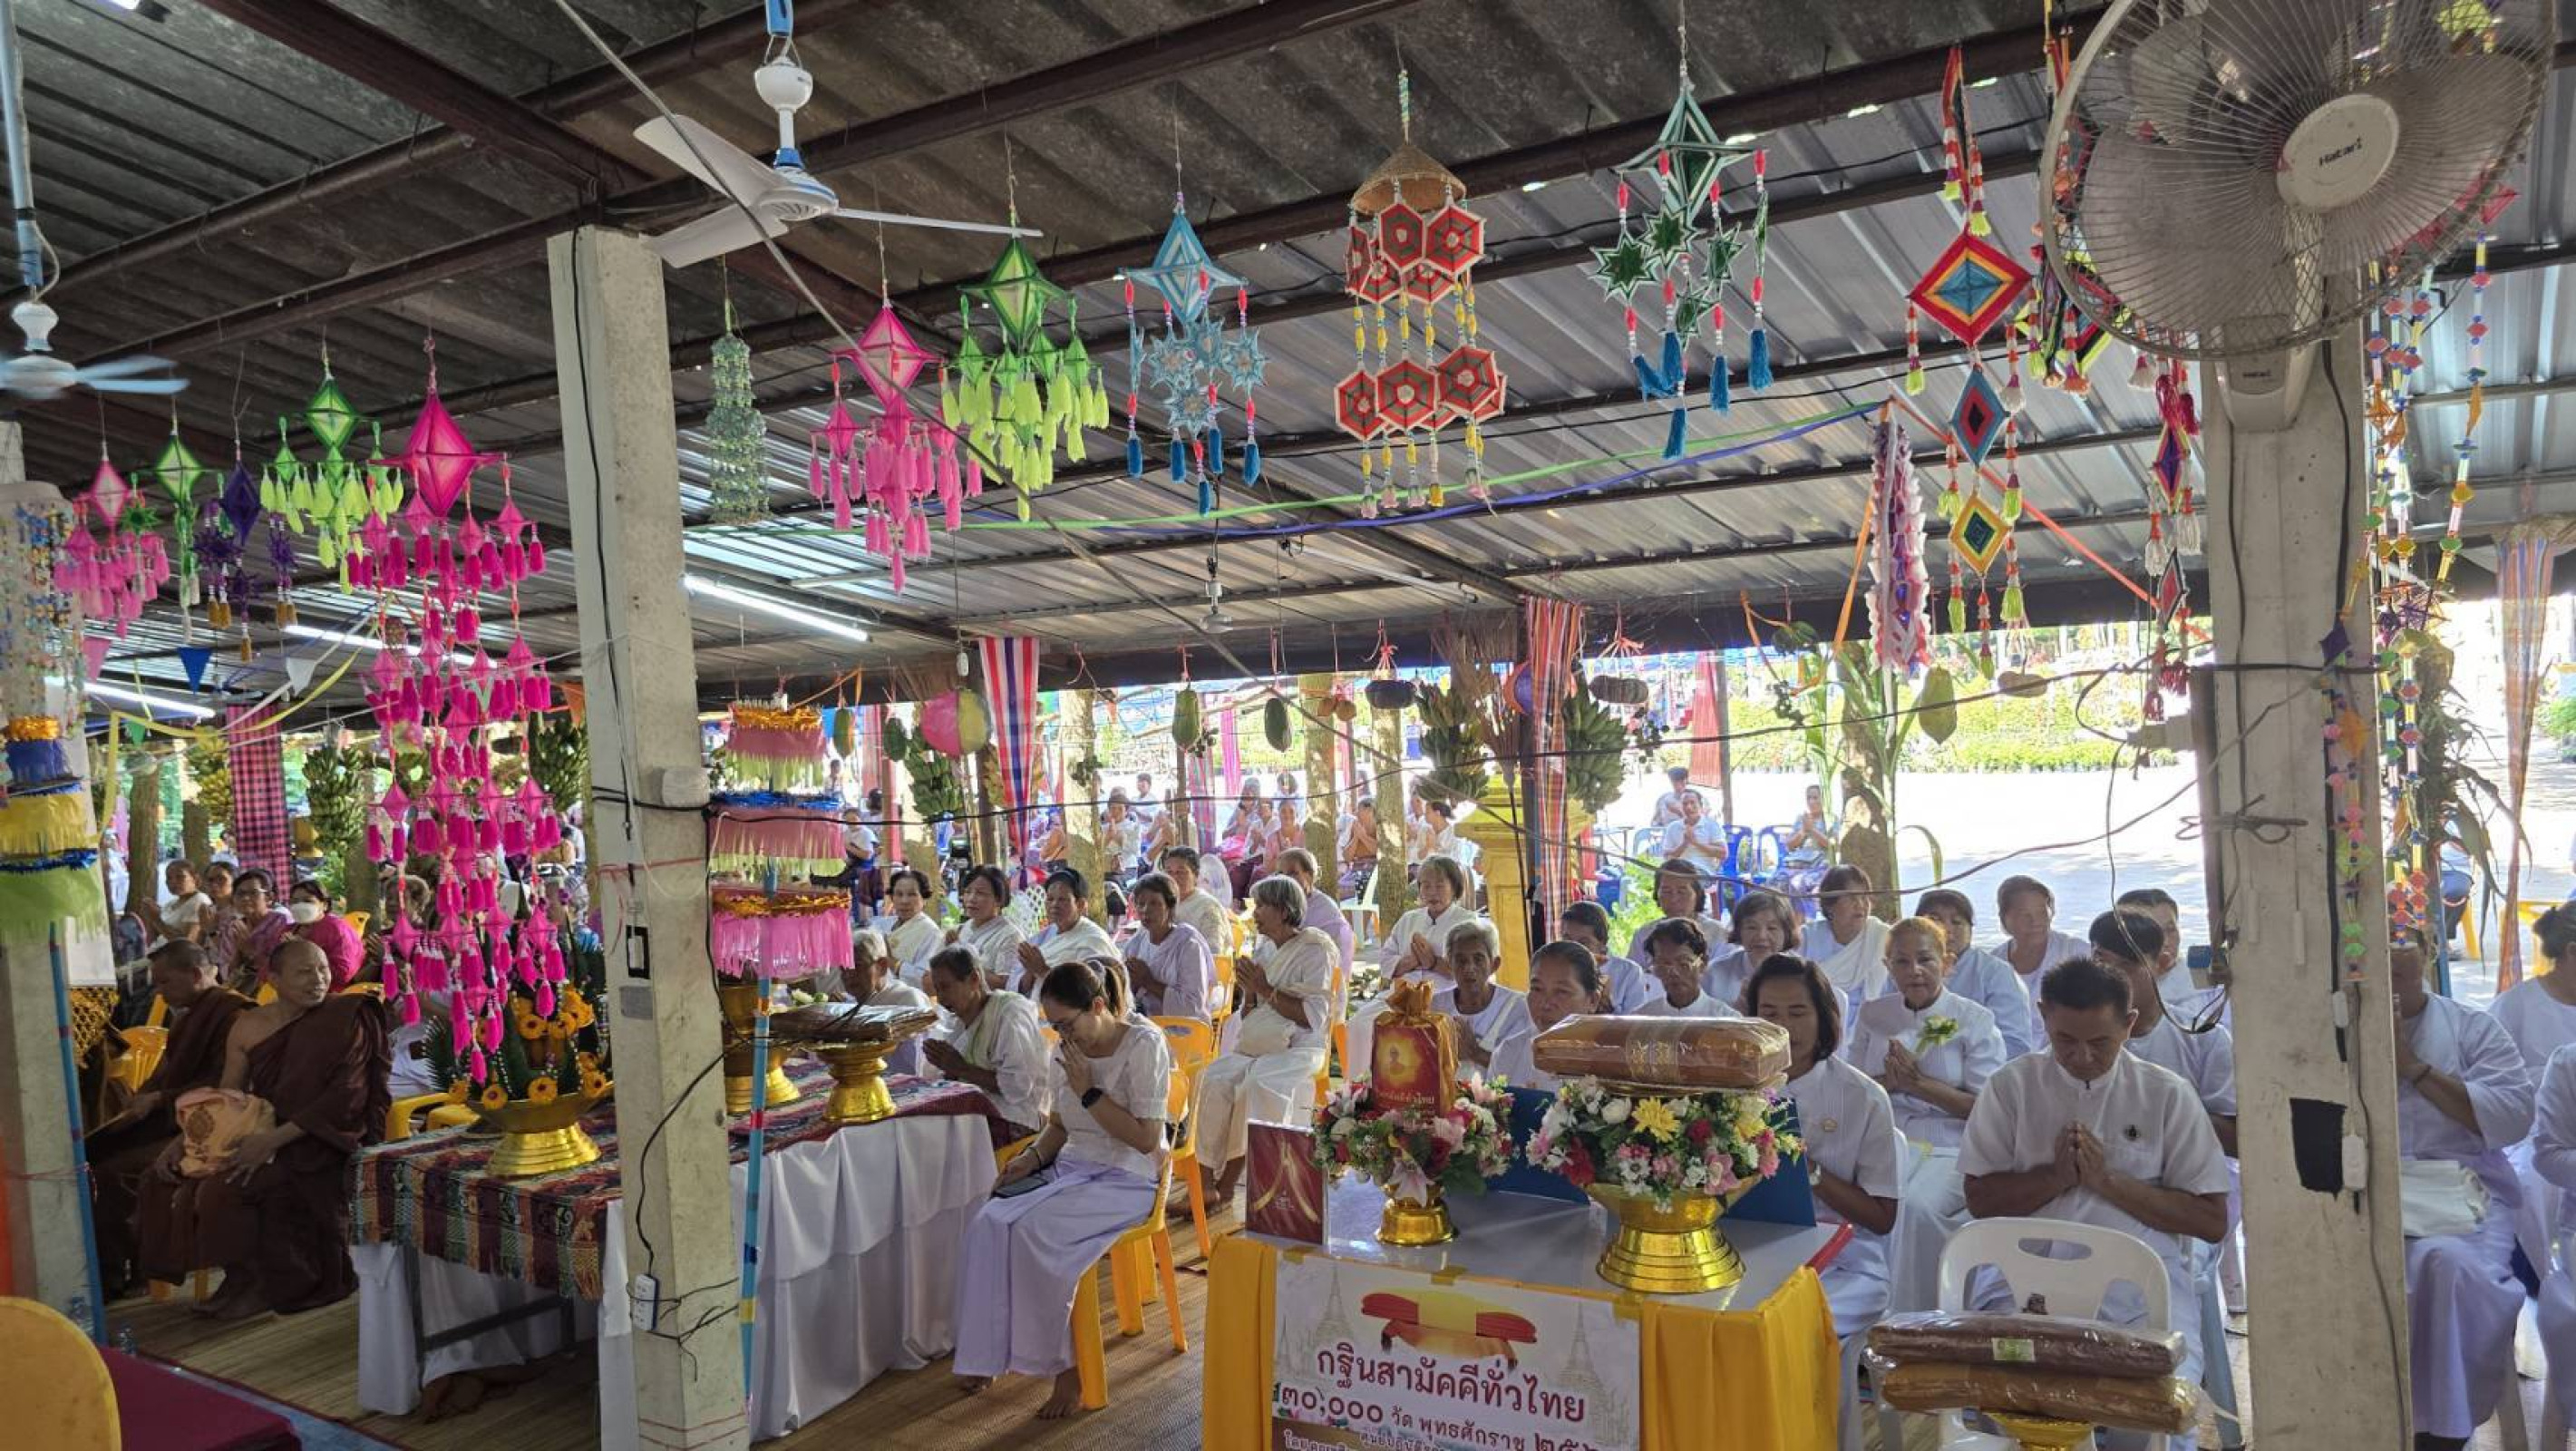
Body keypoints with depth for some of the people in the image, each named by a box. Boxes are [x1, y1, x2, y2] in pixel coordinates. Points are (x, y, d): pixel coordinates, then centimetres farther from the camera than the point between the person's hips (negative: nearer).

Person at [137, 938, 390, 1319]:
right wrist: (183, 1140, -3)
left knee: (227, 1188, -24)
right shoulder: (248, 1026, 5)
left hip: (319, 1142, -6)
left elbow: (347, 1097, -17)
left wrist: (276, 1138, -25)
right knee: (170, 1177, -5)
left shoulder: (345, 1020, -10)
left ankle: (256, 1281, 1)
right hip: (260, 1134, 6)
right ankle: (241, 1277, 8)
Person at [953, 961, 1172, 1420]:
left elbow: (1146, 1139, -17)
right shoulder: (1067, 1051, 6)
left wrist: (1088, 1091, -19)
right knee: (987, 1224, -19)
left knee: (1033, 1232, -29)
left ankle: (1068, 1368, -14)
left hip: (1126, 1179, -7)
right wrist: (1033, 1157, -2)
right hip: (1072, 1167, 7)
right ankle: (989, 1351, -8)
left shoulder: (1144, 1045, -14)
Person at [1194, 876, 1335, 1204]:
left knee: (1258, 1084, -34)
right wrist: (1248, 991, 2)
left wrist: (1265, 990, -10)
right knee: (1213, 1078, -22)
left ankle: (1225, 1182, -22)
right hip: (1253, 1045, 6)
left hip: (1297, 1048, -6)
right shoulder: (1266, 950, 19)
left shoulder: (1314, 950, -2)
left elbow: (1312, 1017, -11)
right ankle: (1205, 1179, -23)